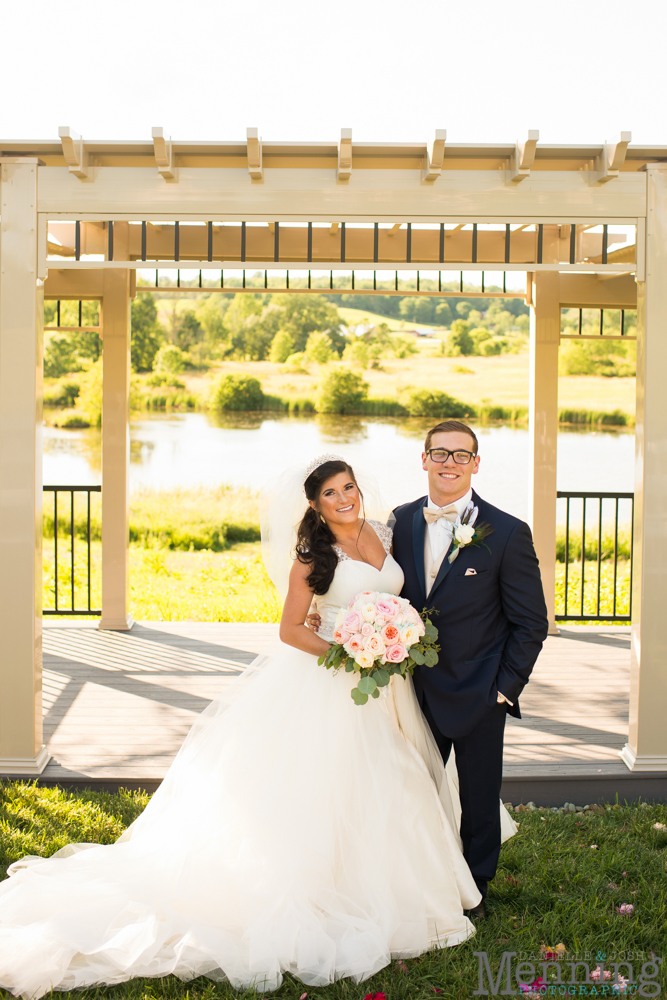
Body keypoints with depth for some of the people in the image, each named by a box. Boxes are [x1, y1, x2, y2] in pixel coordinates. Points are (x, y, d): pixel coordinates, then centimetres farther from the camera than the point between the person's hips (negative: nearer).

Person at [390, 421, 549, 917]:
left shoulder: (508, 533, -12)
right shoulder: (401, 522, 0)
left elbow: (531, 623, -8)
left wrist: (505, 688, -10)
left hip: (479, 695, -3)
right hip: (417, 690, 4)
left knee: (479, 797, 13)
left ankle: (475, 889, 35)